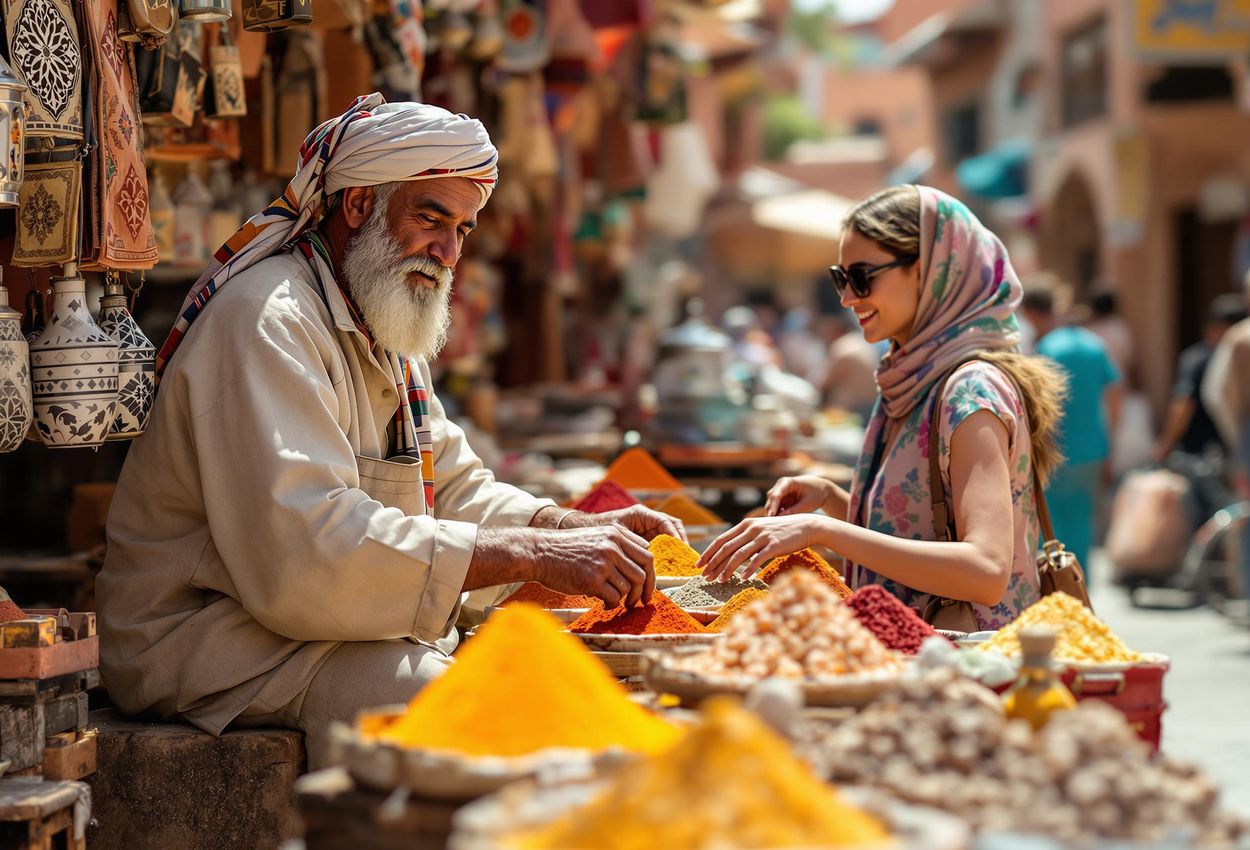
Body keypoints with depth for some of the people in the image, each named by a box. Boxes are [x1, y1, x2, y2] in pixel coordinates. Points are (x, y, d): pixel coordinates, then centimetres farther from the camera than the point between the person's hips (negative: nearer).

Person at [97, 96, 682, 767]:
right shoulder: (266, 321, -19)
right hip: (208, 638, -10)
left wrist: (582, 531, -4)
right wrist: (533, 556, -33)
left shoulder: (384, 331, 17)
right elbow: (303, 546, -32)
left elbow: (455, 491, 17)